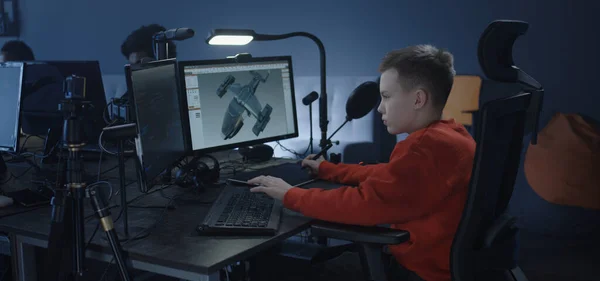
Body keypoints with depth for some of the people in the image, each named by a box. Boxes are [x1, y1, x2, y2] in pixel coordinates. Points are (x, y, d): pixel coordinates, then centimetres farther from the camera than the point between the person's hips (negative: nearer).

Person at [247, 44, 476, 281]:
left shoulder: (429, 146, -28)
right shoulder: (446, 133, 6)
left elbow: (364, 204, -26)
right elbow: (387, 175, 17)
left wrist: (290, 195, -14)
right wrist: (326, 169, 22)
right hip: (427, 258, 9)